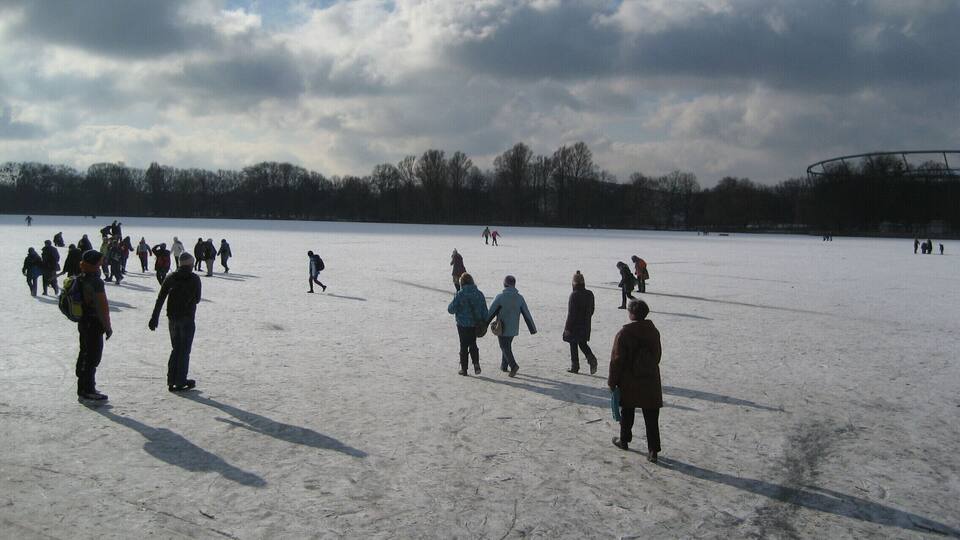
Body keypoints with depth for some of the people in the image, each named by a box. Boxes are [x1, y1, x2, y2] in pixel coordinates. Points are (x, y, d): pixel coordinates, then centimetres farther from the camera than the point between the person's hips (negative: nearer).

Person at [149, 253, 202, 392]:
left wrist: (154, 318, 1)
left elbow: (160, 299, 0)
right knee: (184, 351, 4)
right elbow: (197, 299, -2)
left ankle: (171, 381, 14)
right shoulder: (194, 279, -7)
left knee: (176, 349, 16)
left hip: (172, 318, 4)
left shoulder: (170, 278, 3)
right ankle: (180, 382, 5)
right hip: (187, 319, -4)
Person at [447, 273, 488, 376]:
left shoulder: (459, 295, -14)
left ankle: (464, 369, 14)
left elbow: (451, 310, -12)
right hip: (475, 324, 3)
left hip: (463, 324, -3)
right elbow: (484, 310, 1)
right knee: (473, 344, 18)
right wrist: (484, 323, 11)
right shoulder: (479, 294, -1)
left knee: (464, 346, 8)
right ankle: (476, 363, -2)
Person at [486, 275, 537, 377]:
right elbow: (526, 314, 0)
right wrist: (533, 328, 7)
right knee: (507, 346, 21)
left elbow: (490, 313, -12)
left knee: (505, 347, 3)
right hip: (513, 329, 4)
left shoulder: (500, 297, -14)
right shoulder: (519, 298, -4)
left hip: (502, 328, -4)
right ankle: (504, 366, 28)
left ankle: (513, 365, -15)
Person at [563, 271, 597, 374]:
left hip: (575, 325, -6)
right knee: (582, 343, 19)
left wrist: (567, 327, -11)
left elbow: (571, 312, -18)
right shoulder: (589, 294, 0)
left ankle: (574, 366, 13)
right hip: (585, 325, 6)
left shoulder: (574, 295, -19)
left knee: (573, 344, 8)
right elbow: (591, 310, 9)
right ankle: (591, 359, -2)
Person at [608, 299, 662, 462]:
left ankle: (624, 440, 33)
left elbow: (616, 360, -13)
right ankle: (653, 450, 3)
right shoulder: (654, 331, 0)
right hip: (650, 381, 3)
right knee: (651, 418, 5)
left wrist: (612, 381, -4)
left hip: (629, 382, -3)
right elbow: (657, 356, 11)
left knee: (627, 413, 17)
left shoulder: (624, 333, -16)